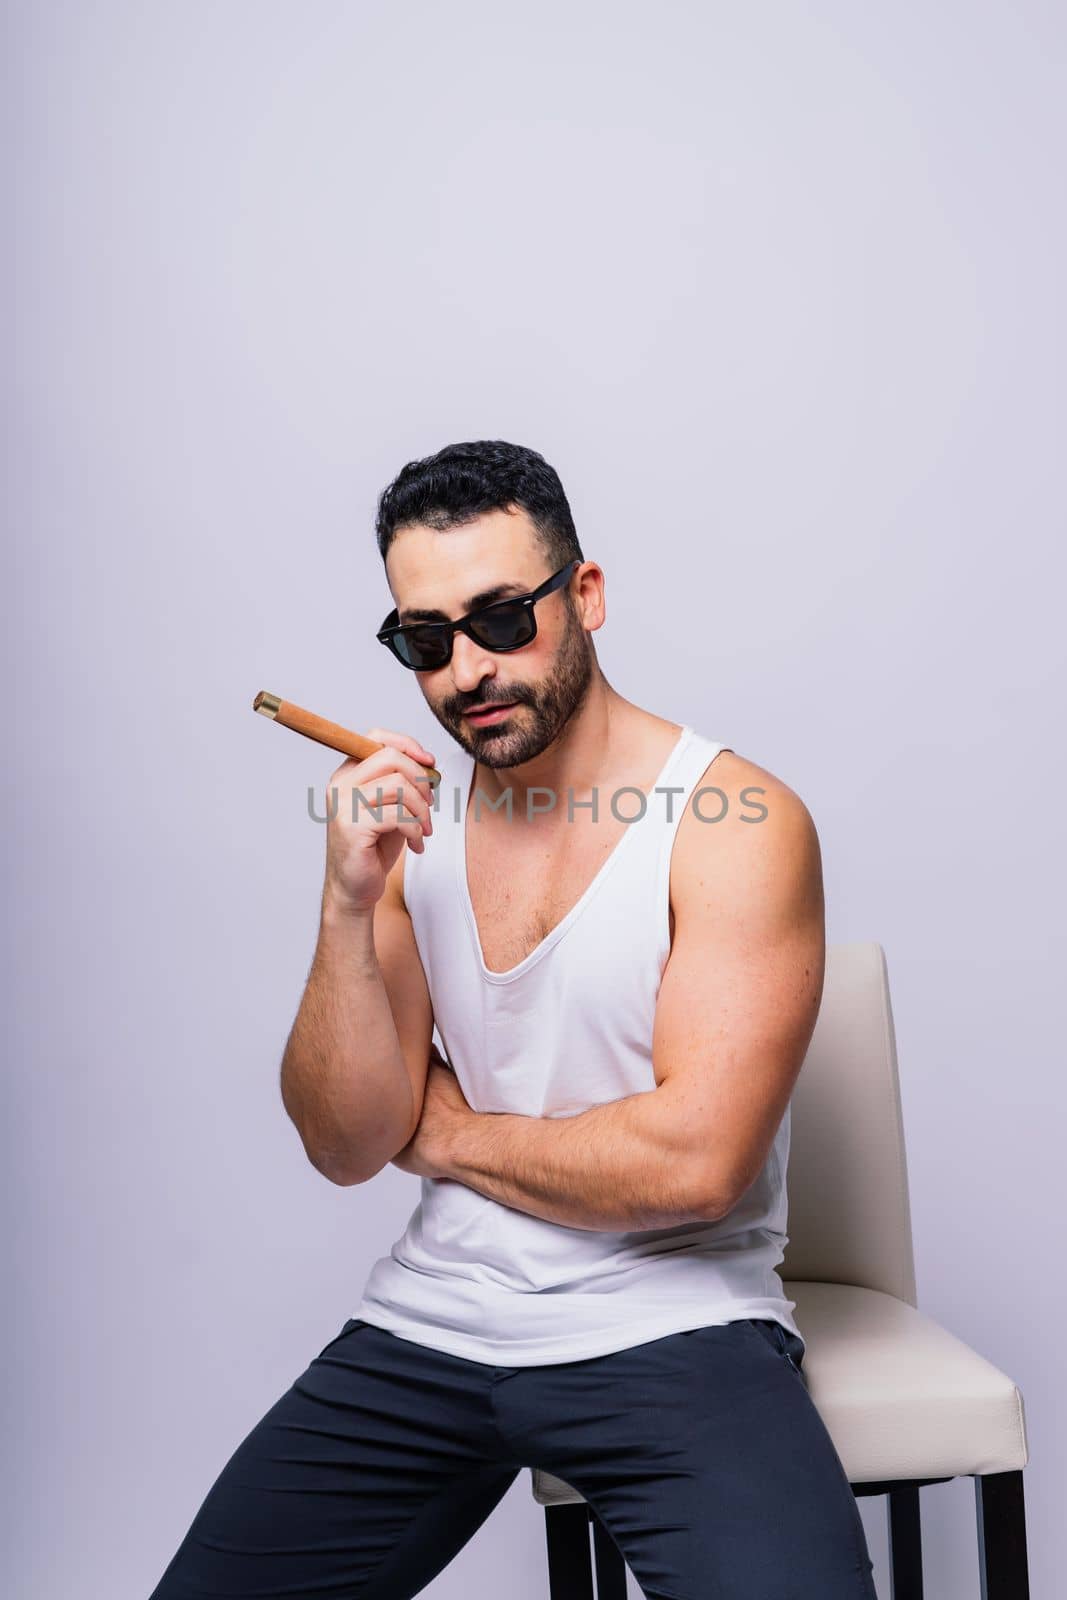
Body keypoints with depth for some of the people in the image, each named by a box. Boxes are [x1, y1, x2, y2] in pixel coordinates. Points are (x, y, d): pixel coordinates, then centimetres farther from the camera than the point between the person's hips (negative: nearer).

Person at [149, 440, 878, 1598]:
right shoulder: (409, 821, 6)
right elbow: (345, 1147, 2)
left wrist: (448, 1134, -3)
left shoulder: (737, 820, -11)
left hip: (671, 1326, -4)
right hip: (430, 1324, 5)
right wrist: (349, 907, -13)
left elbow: (693, 1165, -18)